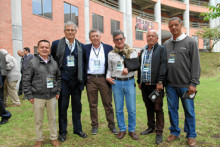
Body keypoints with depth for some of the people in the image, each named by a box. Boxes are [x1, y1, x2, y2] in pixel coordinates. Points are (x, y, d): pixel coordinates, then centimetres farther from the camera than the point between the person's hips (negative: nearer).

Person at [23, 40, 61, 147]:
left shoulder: (54, 63, 7)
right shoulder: (32, 63, -3)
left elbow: (58, 78, 16)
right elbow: (26, 80, -3)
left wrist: (58, 91, 10)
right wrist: (29, 95, -5)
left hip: (52, 96, 3)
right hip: (38, 97, -2)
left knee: (52, 118, 13)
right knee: (38, 120, 10)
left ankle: (54, 138, 29)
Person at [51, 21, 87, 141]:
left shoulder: (81, 46, 7)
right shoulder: (56, 44, 0)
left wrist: (82, 78, 6)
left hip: (76, 80, 2)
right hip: (63, 80, -2)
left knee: (77, 106, 11)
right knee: (62, 106, 7)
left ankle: (78, 129, 28)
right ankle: (62, 131, 23)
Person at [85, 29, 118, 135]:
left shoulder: (108, 48, 3)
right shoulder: (85, 48, 5)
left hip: (104, 79, -1)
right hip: (90, 79, 1)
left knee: (108, 103, 7)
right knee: (92, 104, 10)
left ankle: (112, 125, 22)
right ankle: (94, 125, 25)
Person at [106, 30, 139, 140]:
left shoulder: (132, 52, 6)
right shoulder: (111, 54, 9)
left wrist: (128, 69, -12)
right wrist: (108, 77, -2)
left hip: (129, 82, -1)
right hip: (116, 82, 1)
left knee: (132, 109, 2)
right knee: (119, 109, 7)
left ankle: (132, 130, 21)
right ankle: (122, 129, 25)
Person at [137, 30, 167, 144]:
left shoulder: (161, 49, 0)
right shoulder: (143, 51, 17)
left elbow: (163, 66, -9)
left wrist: (160, 81, -16)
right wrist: (139, 81, 16)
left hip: (156, 84, -5)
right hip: (144, 85, 6)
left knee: (158, 108, -1)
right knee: (149, 107, 15)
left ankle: (159, 132, 9)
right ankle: (151, 127, 29)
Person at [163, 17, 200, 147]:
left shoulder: (190, 42, -1)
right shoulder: (166, 44, 11)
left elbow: (195, 64, -5)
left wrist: (193, 83, -11)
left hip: (185, 85, -3)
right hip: (170, 84, 4)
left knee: (189, 110, 6)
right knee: (172, 109, 12)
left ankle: (191, 135, 24)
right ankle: (175, 132, 29)